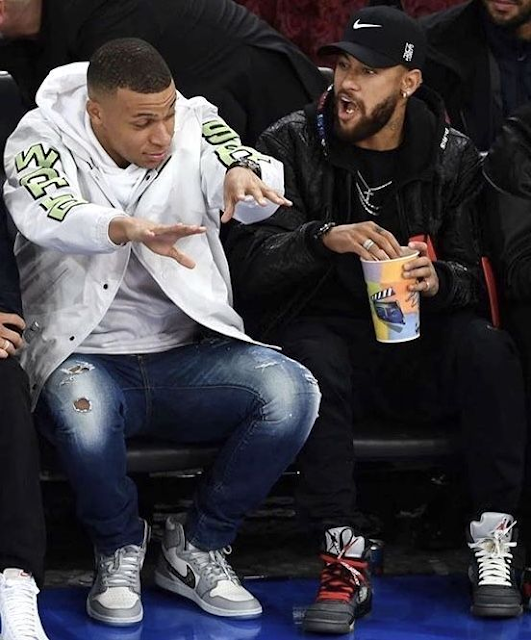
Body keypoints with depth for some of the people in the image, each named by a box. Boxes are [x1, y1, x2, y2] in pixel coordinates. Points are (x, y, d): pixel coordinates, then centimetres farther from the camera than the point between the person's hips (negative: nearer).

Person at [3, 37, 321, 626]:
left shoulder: (194, 125, 3)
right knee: (81, 413, -38)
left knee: (291, 391, -24)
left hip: (188, 356, 3)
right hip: (89, 356, -3)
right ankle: (119, 549, -3)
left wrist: (243, 175, -43)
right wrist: (128, 229, -49)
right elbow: (49, 218, -27)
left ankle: (196, 547, -1)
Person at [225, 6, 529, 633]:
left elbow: (474, 278, 4)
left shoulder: (451, 158, 5)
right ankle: (344, 558, -31)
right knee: (313, 358, -36)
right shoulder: (289, 146, -1)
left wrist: (438, 279, -20)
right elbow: (247, 261, -13)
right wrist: (326, 238, -31)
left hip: (418, 346, 2)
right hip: (325, 329, -1)